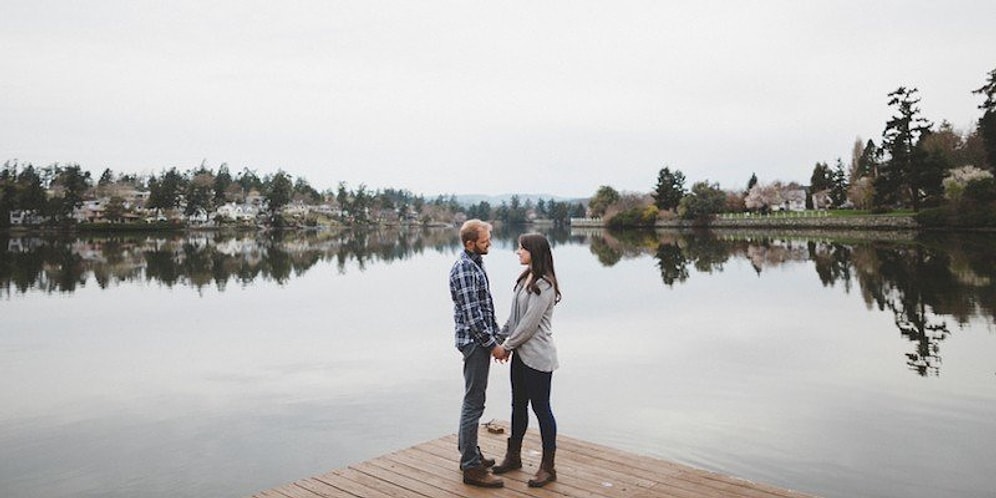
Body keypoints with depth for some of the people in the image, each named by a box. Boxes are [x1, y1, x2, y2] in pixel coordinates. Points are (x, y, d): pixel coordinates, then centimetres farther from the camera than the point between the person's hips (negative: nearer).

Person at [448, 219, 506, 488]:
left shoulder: (476, 264, 12)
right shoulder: (463, 269, -18)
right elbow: (472, 313, -21)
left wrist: (496, 337, 15)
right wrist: (493, 344, -18)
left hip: (482, 340, 10)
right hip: (474, 341, -10)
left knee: (474, 399, 17)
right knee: (474, 403, -5)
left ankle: (468, 452, 29)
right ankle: (471, 467, 1)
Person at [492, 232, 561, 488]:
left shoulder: (544, 285, -19)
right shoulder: (525, 278, 9)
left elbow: (530, 323, -20)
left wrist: (507, 345, -12)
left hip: (537, 357, -9)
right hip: (520, 353, 9)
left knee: (541, 408, 1)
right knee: (518, 405, 18)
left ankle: (548, 467, 13)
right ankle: (513, 456, 33)